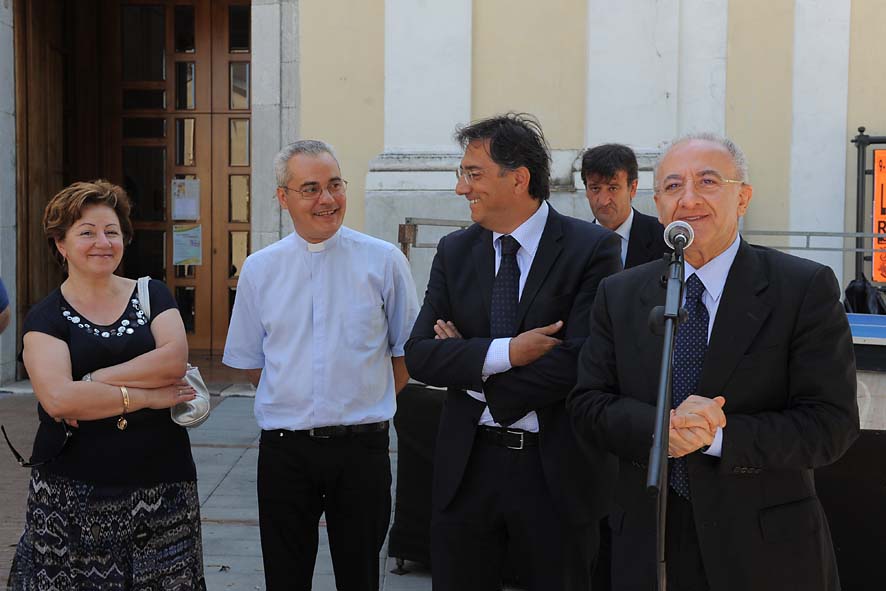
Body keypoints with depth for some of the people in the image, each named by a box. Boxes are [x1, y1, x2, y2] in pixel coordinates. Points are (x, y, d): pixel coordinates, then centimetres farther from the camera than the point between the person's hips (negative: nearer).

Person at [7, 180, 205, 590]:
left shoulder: (152, 295, 9)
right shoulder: (46, 318, 2)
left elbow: (174, 358, -9)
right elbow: (57, 398, -14)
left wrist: (93, 381, -12)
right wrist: (144, 396, -13)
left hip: (162, 485, 1)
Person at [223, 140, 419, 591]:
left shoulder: (384, 261, -2)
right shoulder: (258, 269, 3)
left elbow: (406, 350, 6)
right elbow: (249, 362, 12)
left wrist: (367, 407, 4)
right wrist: (297, 400, 6)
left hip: (361, 447, -1)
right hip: (284, 448, 1)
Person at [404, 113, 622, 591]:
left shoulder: (592, 248, -10)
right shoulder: (454, 252, 4)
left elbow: (580, 364, -20)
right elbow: (418, 354, -3)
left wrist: (471, 367, -11)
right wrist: (505, 352, -19)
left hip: (557, 470, -3)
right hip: (466, 465, 3)